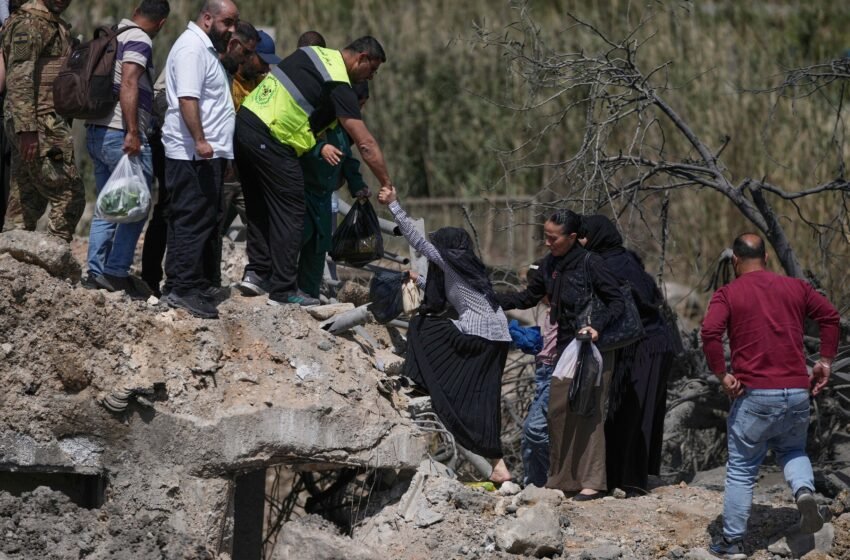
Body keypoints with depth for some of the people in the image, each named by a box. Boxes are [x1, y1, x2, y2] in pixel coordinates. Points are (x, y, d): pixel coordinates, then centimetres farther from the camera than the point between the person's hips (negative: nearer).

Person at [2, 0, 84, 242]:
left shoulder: (57, 25, 19)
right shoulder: (28, 24, -12)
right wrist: (27, 129, -26)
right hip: (39, 126, -9)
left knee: (28, 203, 8)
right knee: (69, 197, -8)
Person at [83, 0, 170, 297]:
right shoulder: (139, 39, -10)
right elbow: (128, 84, -23)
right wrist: (132, 132, -27)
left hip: (96, 131, 9)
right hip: (120, 133, -9)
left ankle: (96, 273, 10)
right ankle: (116, 272, -5)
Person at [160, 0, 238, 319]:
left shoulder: (206, 49, 21)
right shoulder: (192, 48, -13)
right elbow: (187, 98, -23)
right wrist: (200, 140, -29)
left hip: (207, 154, 11)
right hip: (193, 156, -11)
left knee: (206, 221, 13)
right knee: (194, 221, -11)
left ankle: (200, 285, 17)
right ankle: (184, 289, -12)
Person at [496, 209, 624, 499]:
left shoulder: (590, 263, -14)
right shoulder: (550, 264, 7)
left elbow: (617, 301, -13)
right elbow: (528, 297, 18)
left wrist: (598, 328, -27)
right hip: (565, 348, 7)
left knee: (588, 412, -7)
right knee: (558, 410, 6)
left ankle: (593, 481, -4)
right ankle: (562, 478, 15)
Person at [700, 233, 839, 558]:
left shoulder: (728, 294, 0)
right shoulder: (795, 288, 11)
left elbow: (710, 333, -16)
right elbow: (830, 316, 5)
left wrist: (722, 375, -8)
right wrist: (825, 361, 8)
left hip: (755, 394, -3)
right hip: (798, 391, 3)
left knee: (742, 469, 7)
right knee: (791, 449, 26)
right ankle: (804, 490, -4)